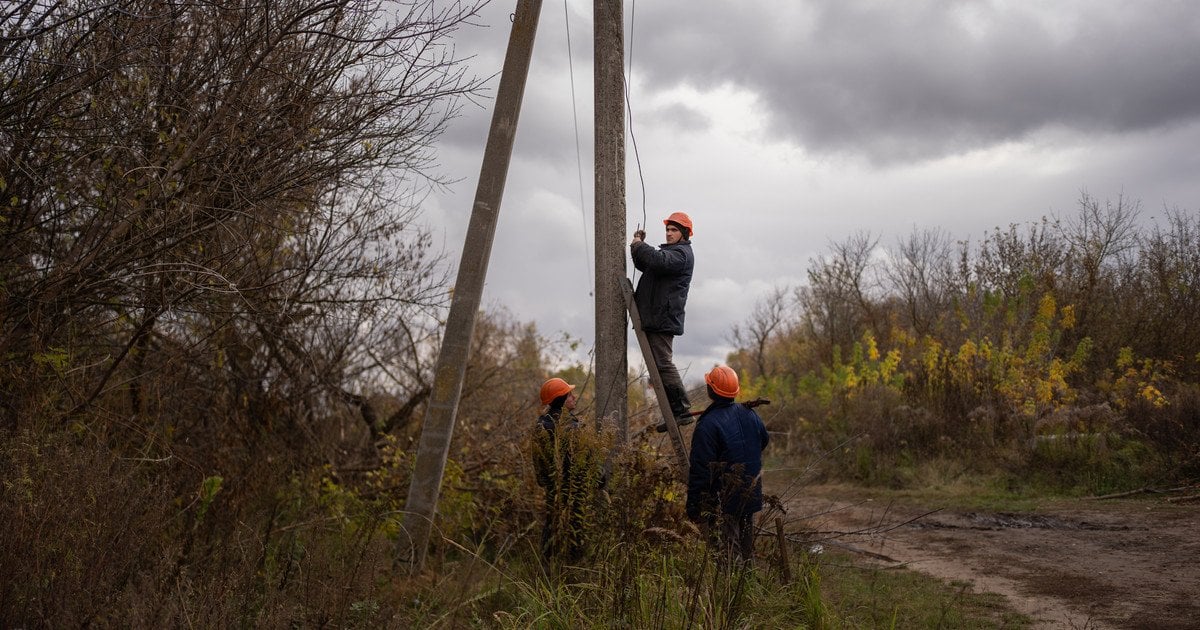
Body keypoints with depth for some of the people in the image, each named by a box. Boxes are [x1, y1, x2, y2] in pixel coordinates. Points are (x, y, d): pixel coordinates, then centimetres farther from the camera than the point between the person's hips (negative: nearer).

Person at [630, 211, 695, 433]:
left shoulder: (681, 253, -7)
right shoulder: (669, 250, 26)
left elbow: (659, 261, -26)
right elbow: (644, 265, 31)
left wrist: (639, 246, -12)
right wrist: (639, 246, 14)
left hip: (664, 318, -11)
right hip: (654, 317, 11)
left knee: (663, 363, -15)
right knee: (659, 365, 10)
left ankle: (682, 412, -13)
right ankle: (675, 413, 12)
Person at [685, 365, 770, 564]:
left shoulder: (708, 425, -20)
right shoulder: (750, 415, 2)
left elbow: (700, 471, -20)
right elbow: (764, 441, 22)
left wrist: (693, 508, -14)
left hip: (723, 504, -7)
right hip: (750, 499, 7)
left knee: (727, 558, -2)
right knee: (746, 552, 20)